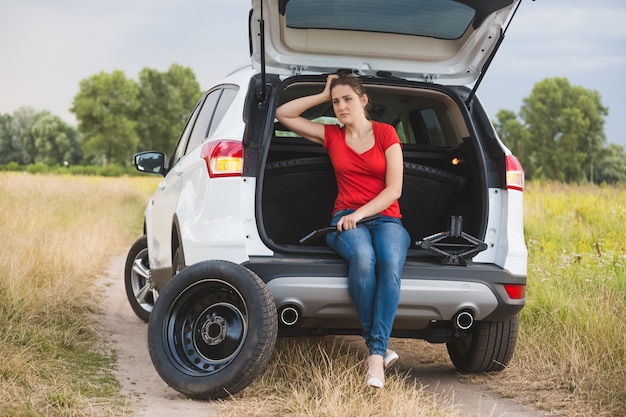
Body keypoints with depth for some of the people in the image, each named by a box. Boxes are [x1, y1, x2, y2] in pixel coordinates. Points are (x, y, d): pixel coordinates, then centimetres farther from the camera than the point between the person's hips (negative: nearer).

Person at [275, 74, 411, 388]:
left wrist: (360, 213, -14)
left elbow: (394, 189, -1)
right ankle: (379, 347, -31)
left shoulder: (386, 133, 7)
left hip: (386, 218, -1)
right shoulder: (331, 135, 16)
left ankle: (376, 356, -41)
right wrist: (323, 96, 13)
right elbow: (283, 114, 17)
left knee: (390, 264, -37)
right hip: (346, 220, 1)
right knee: (363, 258, -38)